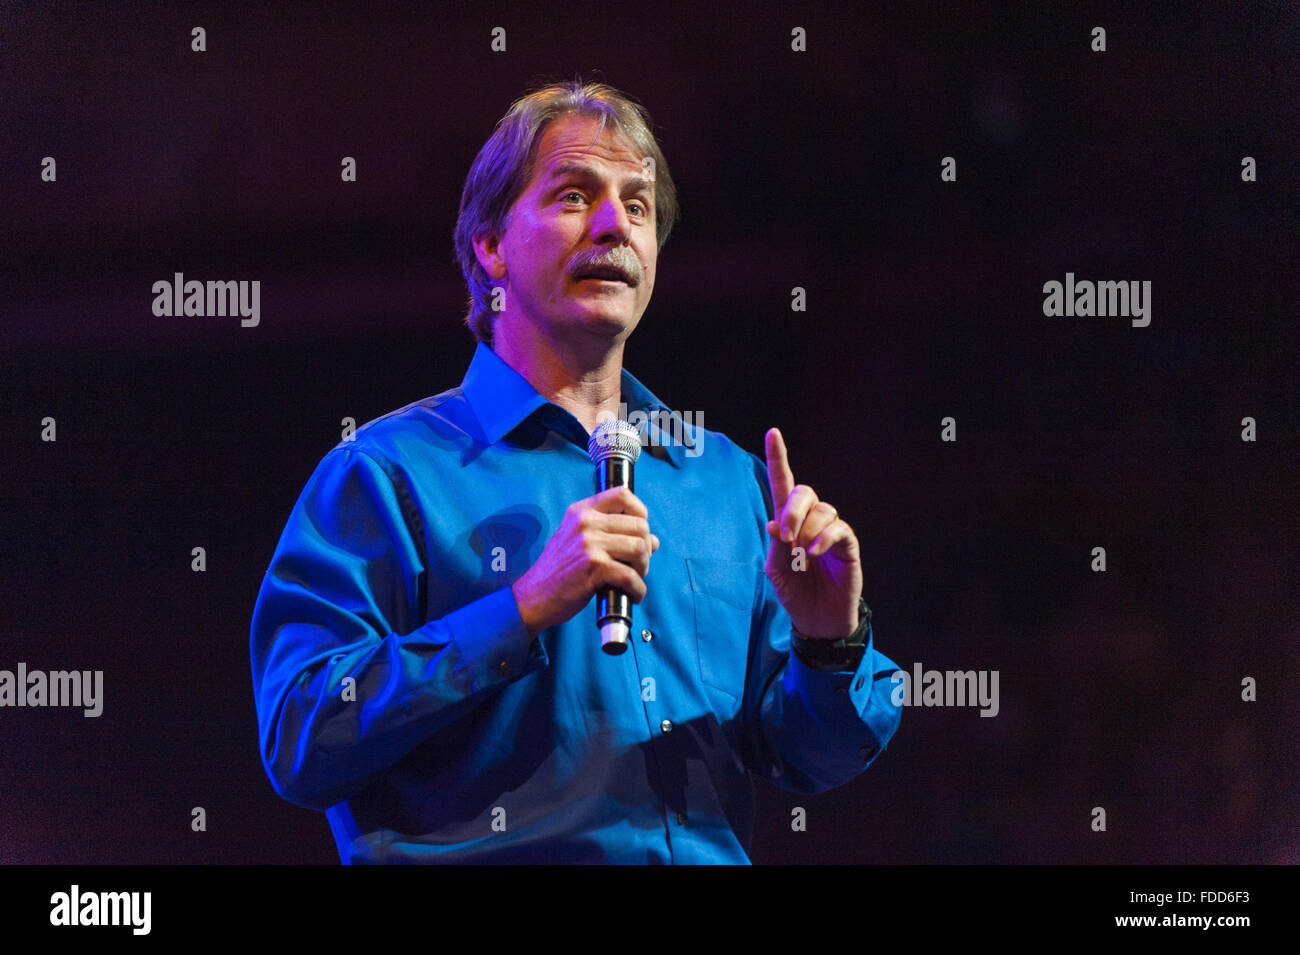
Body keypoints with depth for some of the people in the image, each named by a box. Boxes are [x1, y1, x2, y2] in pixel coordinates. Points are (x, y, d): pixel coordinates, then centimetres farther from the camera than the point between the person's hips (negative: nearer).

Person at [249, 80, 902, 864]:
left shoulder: (728, 477, 16)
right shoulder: (388, 473, 2)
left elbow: (808, 761, 18)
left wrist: (828, 640, -2)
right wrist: (527, 608, -14)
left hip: (710, 853, 4)